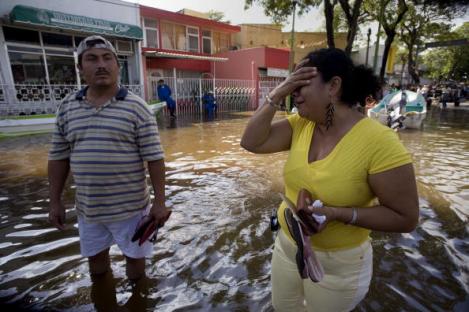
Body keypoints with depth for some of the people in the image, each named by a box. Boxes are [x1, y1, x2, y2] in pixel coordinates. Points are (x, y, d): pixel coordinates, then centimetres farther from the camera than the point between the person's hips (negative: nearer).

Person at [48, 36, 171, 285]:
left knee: (135, 256, 15)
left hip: (129, 205, -4)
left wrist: (159, 202, -14)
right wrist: (55, 201, 7)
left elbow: (154, 158, -13)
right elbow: (58, 157, 7)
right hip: (87, 206, 5)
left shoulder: (137, 108, -12)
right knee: (95, 258, 24)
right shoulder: (67, 107, 2)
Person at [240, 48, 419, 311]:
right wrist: (277, 95, -21)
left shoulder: (380, 141, -25)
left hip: (338, 262, -5)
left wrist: (338, 214, -31)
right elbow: (251, 143, -14)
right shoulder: (300, 125, -8)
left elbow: (406, 218, -19)